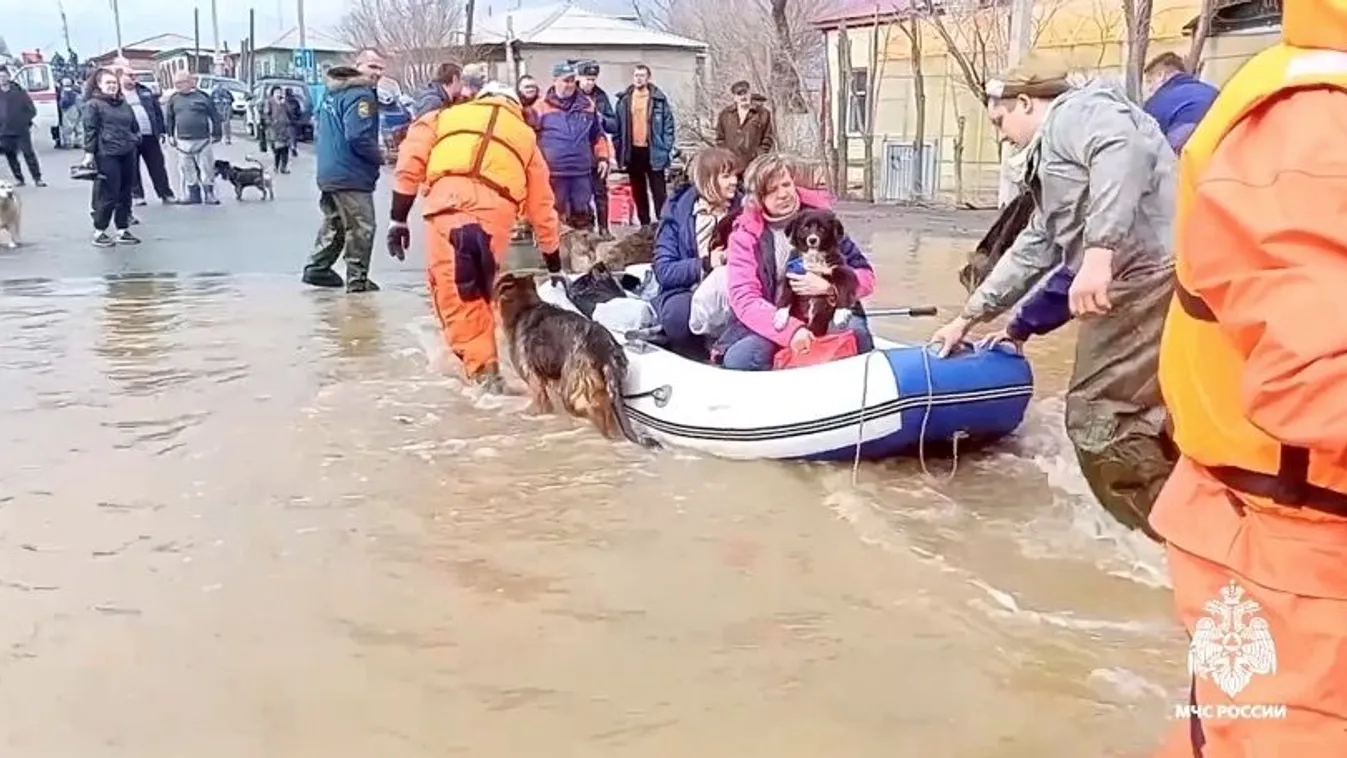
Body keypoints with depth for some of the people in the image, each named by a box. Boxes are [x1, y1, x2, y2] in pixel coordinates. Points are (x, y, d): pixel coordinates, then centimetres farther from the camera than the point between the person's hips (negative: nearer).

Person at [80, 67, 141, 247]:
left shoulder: (124, 104, 16)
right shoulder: (93, 104, -2)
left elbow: (134, 127, 22)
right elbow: (90, 130, -7)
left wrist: (136, 142, 14)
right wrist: (89, 153, -12)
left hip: (128, 154, 7)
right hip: (107, 155, -6)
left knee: (125, 194, 9)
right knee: (109, 194, -7)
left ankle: (123, 230, 17)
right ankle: (99, 232, 3)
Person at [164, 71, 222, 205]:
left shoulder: (202, 96, -2)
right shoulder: (174, 99, 7)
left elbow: (214, 116, 0)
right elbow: (168, 119, 13)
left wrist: (216, 134, -1)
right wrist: (170, 135, 9)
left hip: (203, 140, -3)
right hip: (183, 141, 3)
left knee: (207, 169, -1)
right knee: (188, 171, 7)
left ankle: (210, 195, 7)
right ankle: (193, 195, 17)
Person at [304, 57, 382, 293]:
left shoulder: (333, 92, 13)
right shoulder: (360, 96, -18)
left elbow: (319, 130, 23)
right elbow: (358, 137, -27)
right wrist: (379, 158, -12)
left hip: (328, 173, 10)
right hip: (351, 176, -10)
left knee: (333, 223, 22)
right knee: (361, 227, -1)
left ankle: (317, 269, 27)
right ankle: (357, 280, 2)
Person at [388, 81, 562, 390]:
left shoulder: (446, 117, 35)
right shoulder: (525, 136, 38)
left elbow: (410, 162, 18)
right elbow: (542, 206, 39)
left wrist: (398, 218, 19)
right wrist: (554, 264, 46)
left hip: (448, 201, -1)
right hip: (496, 209, 2)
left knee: (452, 291, -1)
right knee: (478, 291, 17)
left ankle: (482, 369, -11)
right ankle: (482, 364, 19)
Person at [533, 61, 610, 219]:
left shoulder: (587, 105, 11)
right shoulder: (541, 107, -1)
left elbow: (598, 135, 19)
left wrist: (602, 157, 8)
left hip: (582, 172, 3)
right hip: (553, 173, -3)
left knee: (581, 212, 10)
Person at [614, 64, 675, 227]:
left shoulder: (659, 99, -4)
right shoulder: (624, 100, 4)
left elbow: (668, 126, -4)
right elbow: (618, 127, 6)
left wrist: (666, 150, -9)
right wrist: (619, 151, 1)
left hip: (653, 151, -4)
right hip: (633, 151, 4)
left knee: (659, 192, -1)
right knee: (638, 192, 11)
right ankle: (644, 224, 20)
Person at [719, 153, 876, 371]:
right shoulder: (745, 234, 1)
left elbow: (866, 276, 4)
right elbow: (744, 299, -11)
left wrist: (828, 285, -18)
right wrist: (790, 330, -27)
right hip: (778, 324, 0)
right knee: (737, 358, -29)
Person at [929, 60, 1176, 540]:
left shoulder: (1077, 111, 0)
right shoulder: (1052, 153, 32)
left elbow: (1123, 151, -24)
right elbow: (1033, 250, 37)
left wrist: (1100, 251, -33)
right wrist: (969, 318, 40)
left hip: (1150, 275, -10)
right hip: (1139, 282, 10)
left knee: (1096, 418, -8)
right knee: (1140, 420, 14)